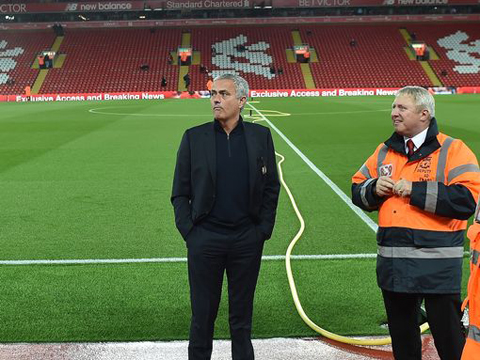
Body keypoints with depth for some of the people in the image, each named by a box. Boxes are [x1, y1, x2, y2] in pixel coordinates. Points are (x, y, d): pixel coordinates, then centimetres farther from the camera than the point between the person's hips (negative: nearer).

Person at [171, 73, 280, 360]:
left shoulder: (261, 136, 3)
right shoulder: (194, 137, 1)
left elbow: (271, 188, 6)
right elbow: (180, 193, 3)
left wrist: (263, 230, 0)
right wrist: (189, 232, -4)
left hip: (247, 239, 1)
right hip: (205, 239, 0)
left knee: (242, 315, 13)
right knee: (203, 315, 8)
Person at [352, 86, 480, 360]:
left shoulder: (452, 150, -7)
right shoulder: (385, 151, 12)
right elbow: (357, 190, 17)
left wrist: (416, 190, -19)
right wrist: (374, 188, -5)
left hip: (437, 265, -5)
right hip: (393, 263, 6)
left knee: (449, 337, 4)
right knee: (401, 335, 19)